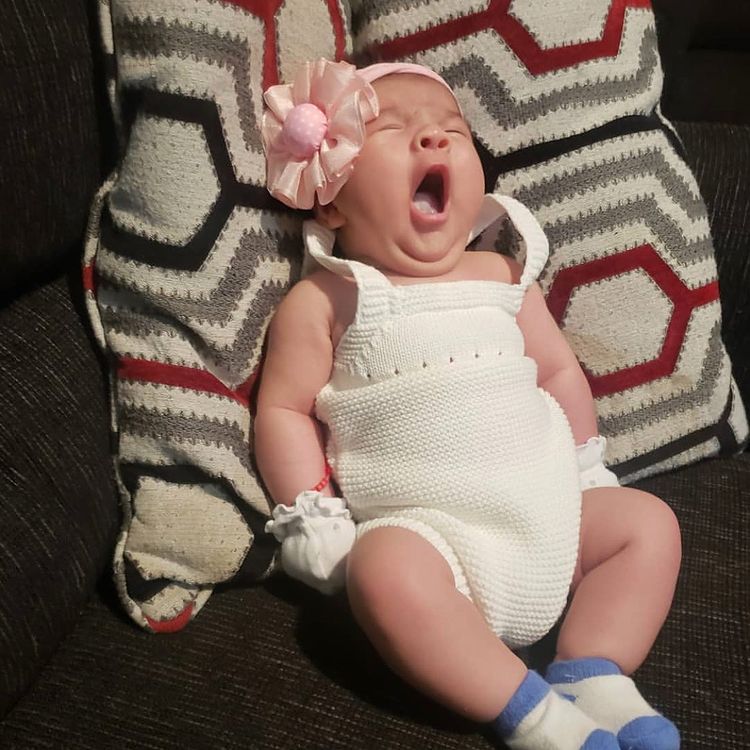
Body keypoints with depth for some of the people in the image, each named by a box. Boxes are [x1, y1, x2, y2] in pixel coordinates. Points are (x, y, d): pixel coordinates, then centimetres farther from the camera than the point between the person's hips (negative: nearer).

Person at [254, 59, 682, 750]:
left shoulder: (504, 276, 12)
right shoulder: (323, 301, -1)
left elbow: (559, 370, 19)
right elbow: (284, 409, -1)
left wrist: (588, 474, 17)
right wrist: (311, 516, -9)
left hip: (549, 509, 6)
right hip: (425, 523, -5)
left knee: (649, 521, 0)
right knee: (387, 568, -33)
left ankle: (594, 677, -3)